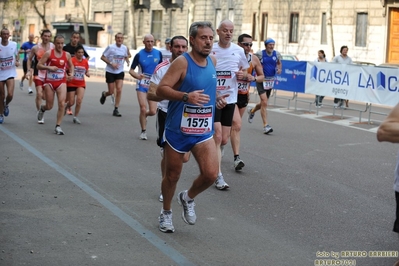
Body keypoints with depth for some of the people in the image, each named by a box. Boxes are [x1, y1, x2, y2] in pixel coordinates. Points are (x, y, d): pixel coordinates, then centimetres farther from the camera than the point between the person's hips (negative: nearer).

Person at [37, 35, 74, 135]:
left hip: (61, 82, 2)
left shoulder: (67, 55, 2)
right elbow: (39, 65, -7)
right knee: (49, 106, 5)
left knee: (62, 103, -16)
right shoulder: (48, 53, -7)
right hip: (49, 82, -2)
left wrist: (71, 73, 0)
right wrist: (49, 67, -23)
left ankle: (58, 126, -7)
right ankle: (42, 108, 44)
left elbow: (71, 66, 20)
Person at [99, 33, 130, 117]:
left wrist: (127, 61, -3)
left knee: (119, 90, -11)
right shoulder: (110, 47, -11)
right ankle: (104, 94, 39)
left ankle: (116, 109, -2)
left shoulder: (125, 48, 0)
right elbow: (102, 57, -7)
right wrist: (111, 63, -18)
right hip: (110, 72, -3)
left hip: (120, 72, 3)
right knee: (111, 92, 1)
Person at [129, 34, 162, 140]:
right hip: (142, 85, -2)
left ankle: (143, 116, 32)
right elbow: (131, 70, -1)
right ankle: (143, 131, 7)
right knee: (143, 109, -10)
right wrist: (137, 76, -20)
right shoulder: (139, 55, -4)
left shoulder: (158, 53, 1)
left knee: (152, 111, -4)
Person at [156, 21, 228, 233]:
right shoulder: (182, 62, -15)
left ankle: (188, 198, 19)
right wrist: (186, 97, -33)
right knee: (172, 175, 10)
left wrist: (216, 99, 6)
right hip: (178, 130, -4)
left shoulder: (212, 61, 5)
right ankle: (166, 212, 35)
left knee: (210, 174, -12)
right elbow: (161, 89, -20)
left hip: (203, 131, 4)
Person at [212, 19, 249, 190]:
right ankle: (218, 177, -5)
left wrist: (242, 75, -7)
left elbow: (245, 71, 15)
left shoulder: (239, 51, 3)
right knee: (217, 137, -10)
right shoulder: (210, 50, -5)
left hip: (230, 99, 4)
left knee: (224, 140, 7)